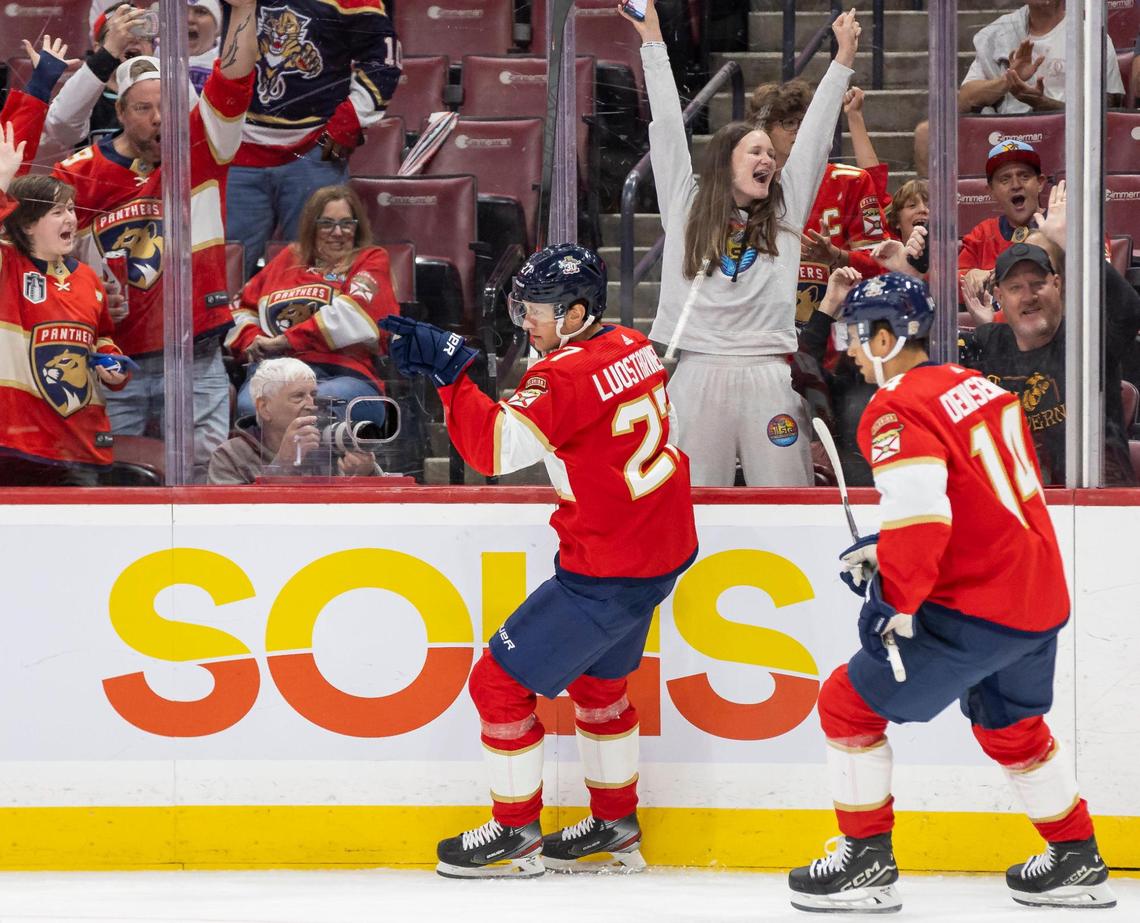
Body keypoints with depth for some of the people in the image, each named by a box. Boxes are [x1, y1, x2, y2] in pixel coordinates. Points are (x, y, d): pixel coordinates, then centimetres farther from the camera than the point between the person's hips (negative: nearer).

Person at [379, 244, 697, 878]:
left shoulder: (571, 375, -23)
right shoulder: (634, 349, 5)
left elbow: (494, 447, -27)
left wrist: (451, 368, -22)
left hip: (608, 574, -10)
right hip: (664, 549, 10)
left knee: (500, 683, 0)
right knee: (598, 681, 28)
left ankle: (516, 835, 11)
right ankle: (617, 825, 39)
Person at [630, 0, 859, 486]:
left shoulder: (783, 217, 15)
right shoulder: (686, 209, 11)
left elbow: (813, 137, 17)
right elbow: (668, 128, 12)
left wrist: (843, 59, 18)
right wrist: (652, 41, 13)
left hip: (769, 378, 1)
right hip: (698, 374, -1)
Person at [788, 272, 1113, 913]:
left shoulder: (898, 410, -14)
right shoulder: (978, 387, 12)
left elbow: (920, 514, -27)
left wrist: (899, 601, -16)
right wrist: (892, 553, 19)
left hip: (976, 609, -9)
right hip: (1043, 595, 9)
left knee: (852, 702, 2)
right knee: (1012, 726, 29)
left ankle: (867, 863, 4)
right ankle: (1077, 862, 36)